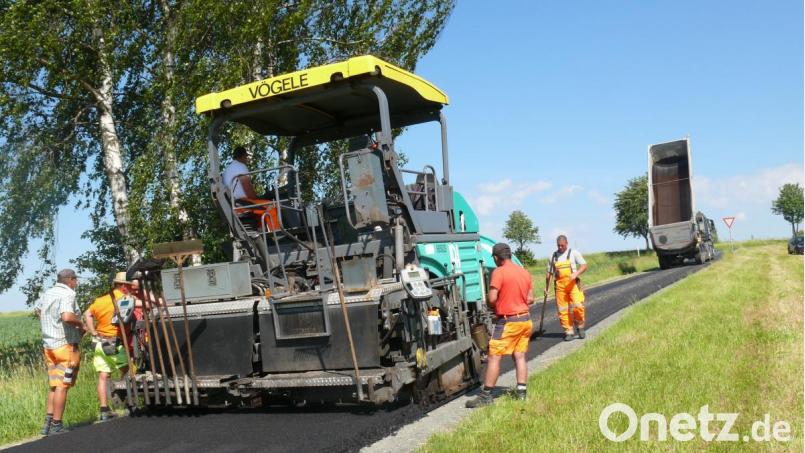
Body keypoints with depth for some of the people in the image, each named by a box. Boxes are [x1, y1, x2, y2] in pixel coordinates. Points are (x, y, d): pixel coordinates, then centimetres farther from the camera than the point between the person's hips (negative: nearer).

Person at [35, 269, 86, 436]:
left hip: (49, 345, 9)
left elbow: (38, 310, 32)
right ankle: (56, 425, -1)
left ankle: (48, 422, 15)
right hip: (66, 345, -9)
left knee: (53, 385, 15)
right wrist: (81, 324, -15)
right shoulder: (68, 294, -15)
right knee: (62, 386, -4)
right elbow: (67, 316, -31)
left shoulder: (47, 294, 13)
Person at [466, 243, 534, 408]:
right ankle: (521, 392, 14)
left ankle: (486, 395, -1)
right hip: (525, 319, 7)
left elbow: (492, 298, -18)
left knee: (493, 358, -3)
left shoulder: (499, 272, -13)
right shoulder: (525, 272, 8)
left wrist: (497, 307, 2)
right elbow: (530, 299, 10)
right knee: (520, 356, 13)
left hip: (507, 321, -7)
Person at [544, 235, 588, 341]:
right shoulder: (553, 256, 12)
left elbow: (584, 265, 0)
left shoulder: (574, 253, 5)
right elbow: (549, 273, 17)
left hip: (573, 283, -2)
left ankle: (580, 326, 6)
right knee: (562, 309, -2)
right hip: (559, 285, 2)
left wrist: (576, 273, -18)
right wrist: (546, 287, 15)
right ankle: (569, 332, 7)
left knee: (578, 306, -16)